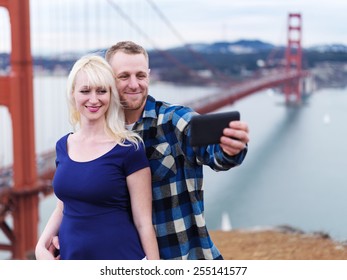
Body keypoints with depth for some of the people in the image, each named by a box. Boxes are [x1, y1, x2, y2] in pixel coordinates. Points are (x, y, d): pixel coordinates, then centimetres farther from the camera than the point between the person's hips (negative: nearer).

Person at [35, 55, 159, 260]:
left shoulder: (129, 148, -12)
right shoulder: (63, 146, 3)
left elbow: (144, 222, -10)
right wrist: (41, 245, 0)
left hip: (121, 259, -4)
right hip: (70, 257, 5)